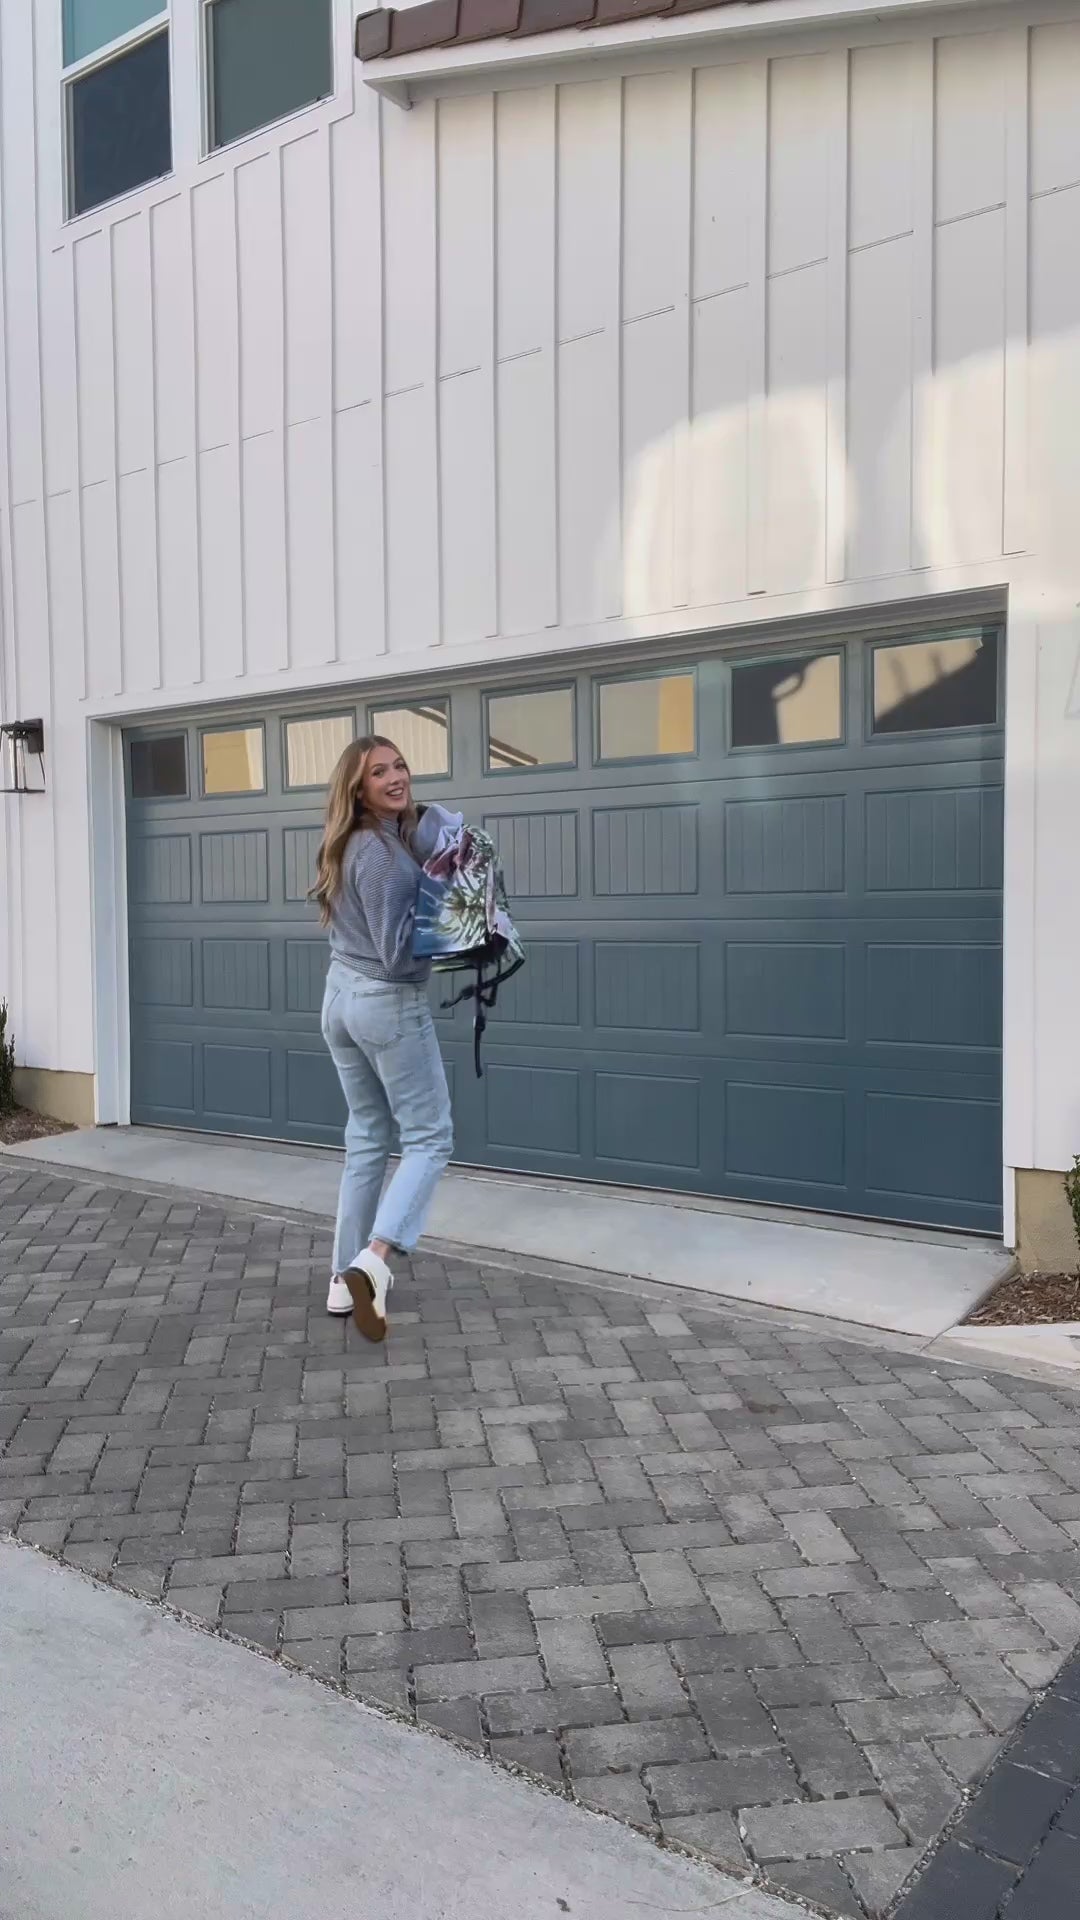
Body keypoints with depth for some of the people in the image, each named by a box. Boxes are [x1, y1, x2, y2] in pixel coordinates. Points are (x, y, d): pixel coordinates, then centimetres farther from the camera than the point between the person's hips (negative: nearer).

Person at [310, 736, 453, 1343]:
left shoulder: (349, 845, 10)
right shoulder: (385, 853, -18)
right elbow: (397, 955, -21)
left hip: (341, 997, 9)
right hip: (390, 1004, -9)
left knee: (368, 1139, 15)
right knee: (430, 1138, 2)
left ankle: (346, 1280, 19)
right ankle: (373, 1259, -14)